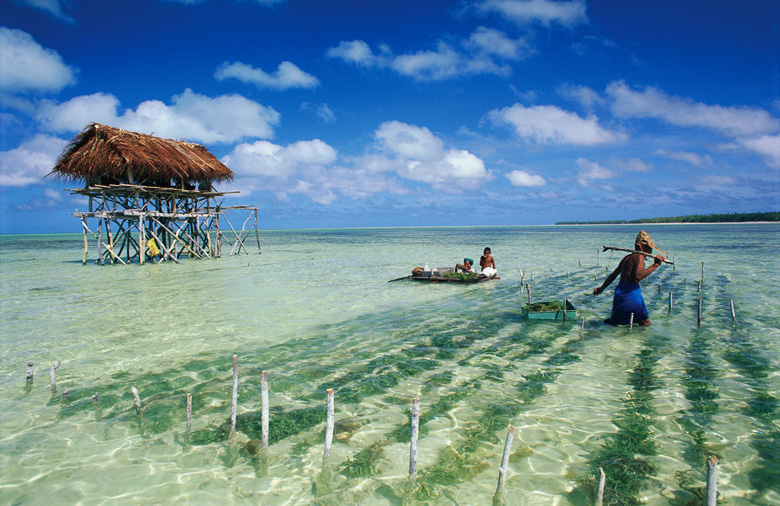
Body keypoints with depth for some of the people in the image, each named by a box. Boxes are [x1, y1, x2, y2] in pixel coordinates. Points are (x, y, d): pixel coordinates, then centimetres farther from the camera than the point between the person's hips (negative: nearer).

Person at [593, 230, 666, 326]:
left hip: (619, 292, 8)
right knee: (646, 324, 0)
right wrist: (655, 265, -23)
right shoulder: (639, 257, -8)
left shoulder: (627, 257, 16)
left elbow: (613, 275, 23)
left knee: (613, 322, 24)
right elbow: (638, 276, -26)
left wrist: (601, 288, 33)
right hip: (631, 293, -8)